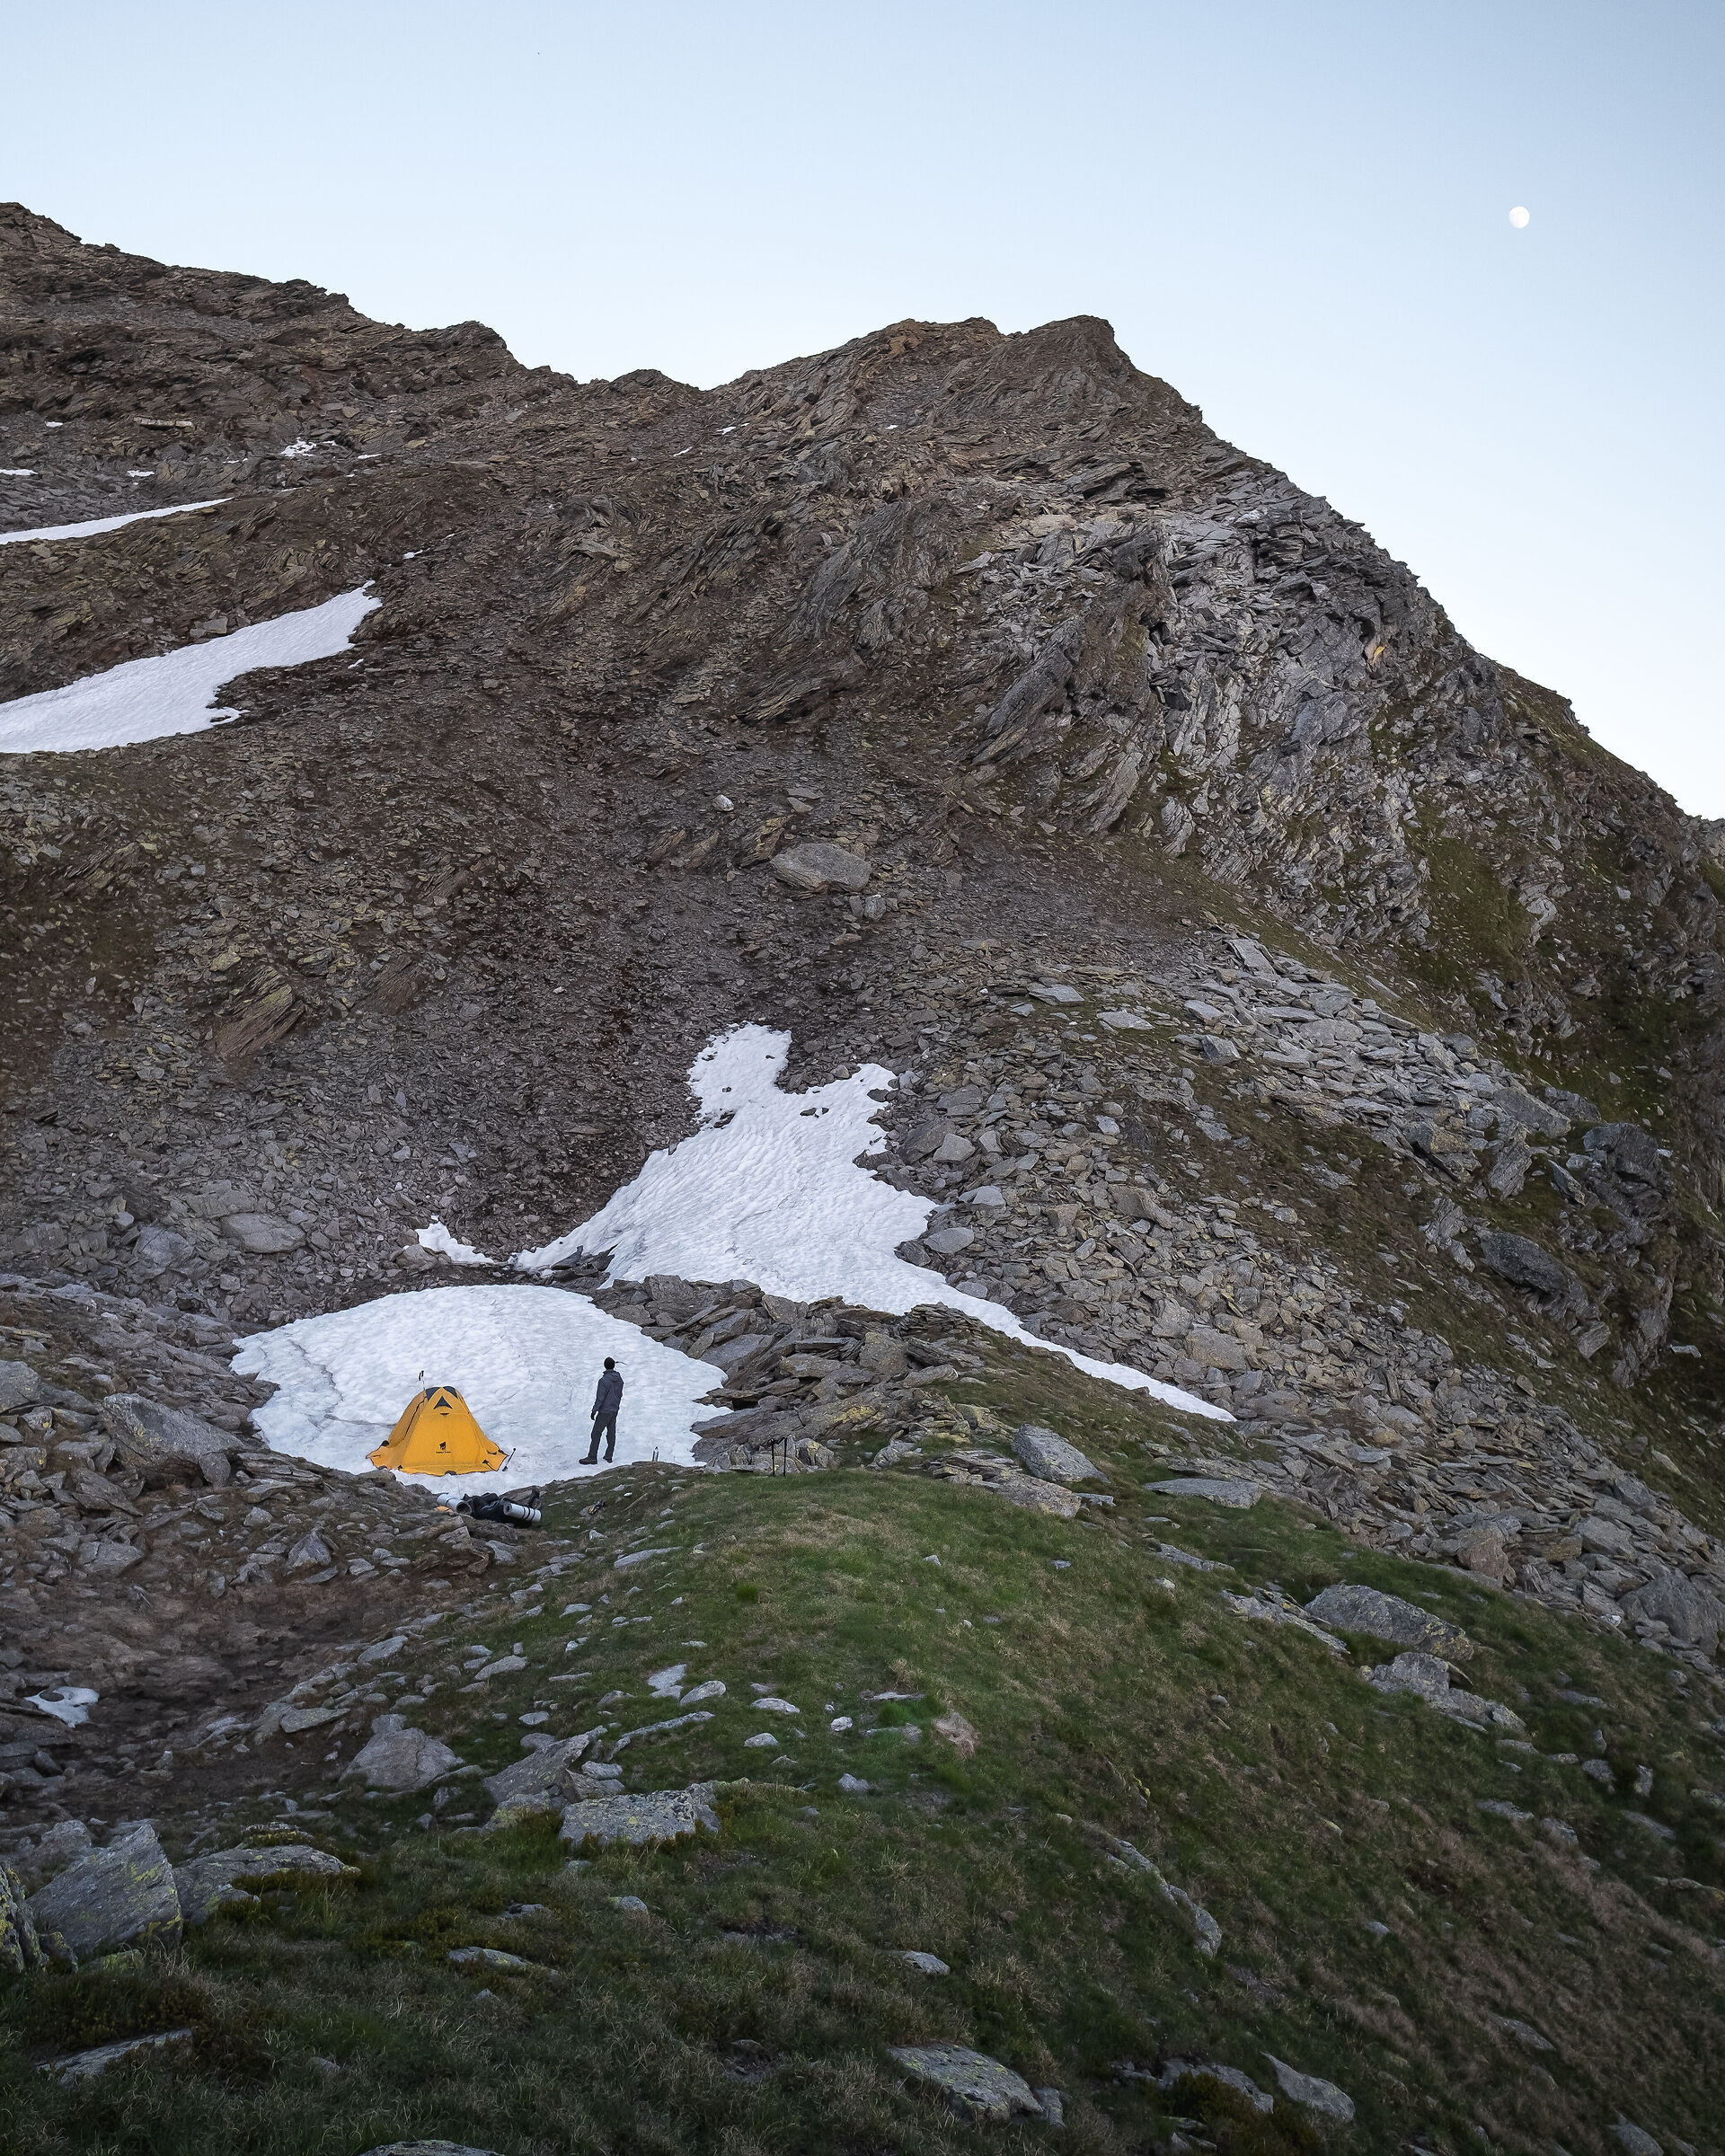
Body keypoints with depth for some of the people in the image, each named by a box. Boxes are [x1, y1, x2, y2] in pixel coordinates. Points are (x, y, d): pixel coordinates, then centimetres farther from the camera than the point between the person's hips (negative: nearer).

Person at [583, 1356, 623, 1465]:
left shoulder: (604, 1380, -23)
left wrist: (594, 1411, -10)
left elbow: (600, 1398, -20)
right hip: (615, 1410, 7)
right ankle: (609, 1456, 20)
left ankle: (592, 1457, 3)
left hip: (604, 1411, -7)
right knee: (611, 1433, 13)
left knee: (596, 1433, 0)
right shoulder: (619, 1379, 0)